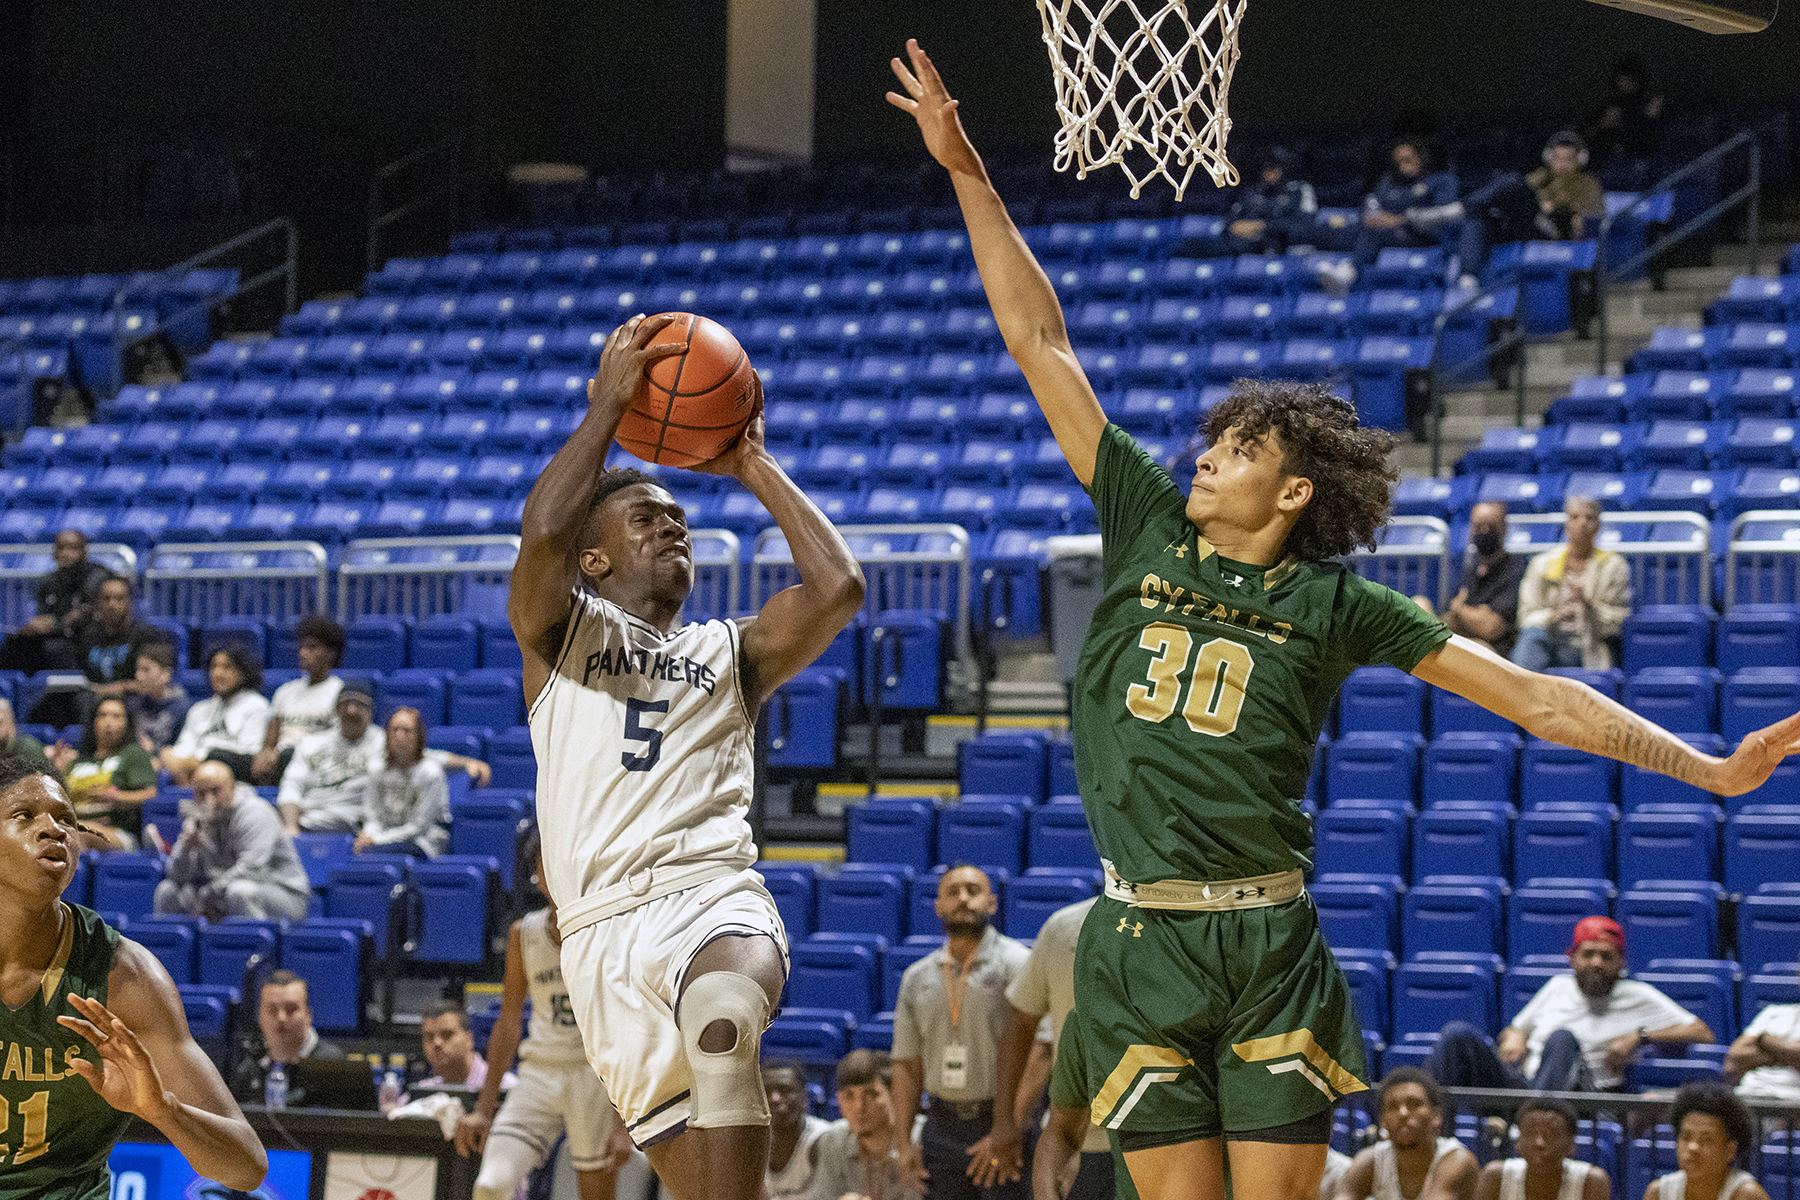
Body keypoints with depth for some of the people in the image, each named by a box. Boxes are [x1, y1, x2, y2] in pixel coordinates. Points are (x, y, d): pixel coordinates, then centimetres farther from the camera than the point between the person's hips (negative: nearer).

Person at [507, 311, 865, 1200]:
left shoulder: (729, 652, 25)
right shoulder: (560, 633, 19)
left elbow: (838, 588, 7)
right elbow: (543, 536, -4)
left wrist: (753, 467, 17)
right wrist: (607, 407, 6)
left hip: (716, 895, 0)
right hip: (604, 926, 0)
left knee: (721, 1020, -37)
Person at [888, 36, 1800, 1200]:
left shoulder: (1335, 605, 4)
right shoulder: (1146, 531, 9)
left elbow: (1537, 698, 4)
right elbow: (1041, 342, 10)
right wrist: (967, 171, 10)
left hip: (1271, 947, -1)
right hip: (1139, 943, 1)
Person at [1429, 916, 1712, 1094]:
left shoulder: (1637, 996, 13)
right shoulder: (1559, 987, 25)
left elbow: (1703, 1034, 6)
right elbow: (1515, 1029, 36)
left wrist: (1640, 1035, -6)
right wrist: (1514, 1038, 10)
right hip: (1520, 1084, 4)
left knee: (1562, 1038, -36)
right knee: (1458, 1033, -21)